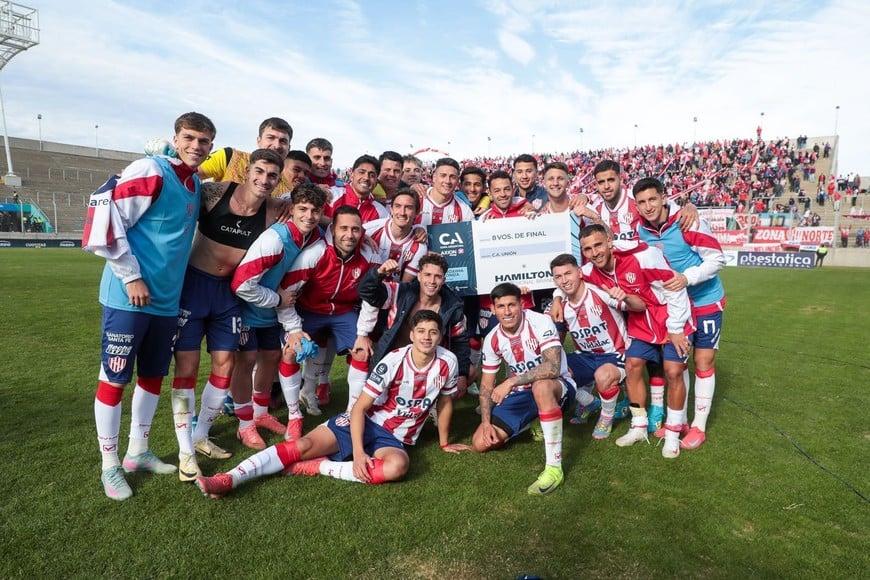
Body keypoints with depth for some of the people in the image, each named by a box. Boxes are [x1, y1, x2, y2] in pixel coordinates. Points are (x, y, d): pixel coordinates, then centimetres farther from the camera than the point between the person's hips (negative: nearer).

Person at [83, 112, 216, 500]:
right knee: (114, 379, 3)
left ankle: (138, 452, 31)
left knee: (153, 375, 15)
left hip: (166, 299, 8)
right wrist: (131, 276, -15)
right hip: (128, 297, -7)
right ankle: (110, 466, 17)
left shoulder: (195, 184, 13)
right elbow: (107, 220, -15)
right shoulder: (150, 171, -11)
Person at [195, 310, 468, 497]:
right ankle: (228, 479, -24)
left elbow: (445, 401, 10)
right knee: (306, 444, -23)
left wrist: (444, 442, 17)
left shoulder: (447, 362, -9)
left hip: (395, 438, 1)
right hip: (366, 421, 0)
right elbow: (359, 407, -15)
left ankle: (314, 467, -24)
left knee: (397, 466, -36)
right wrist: (358, 452, -25)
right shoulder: (394, 361, -15)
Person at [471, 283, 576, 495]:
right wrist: (486, 422, -8)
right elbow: (486, 385, 2)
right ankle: (532, 424, 20)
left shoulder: (540, 323, -22)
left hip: (558, 386, -5)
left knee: (540, 386, -43)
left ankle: (554, 468, -32)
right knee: (480, 443, -6)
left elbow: (552, 368, -35)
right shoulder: (492, 340, -5)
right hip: (522, 393, 5)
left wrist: (511, 382, -35)